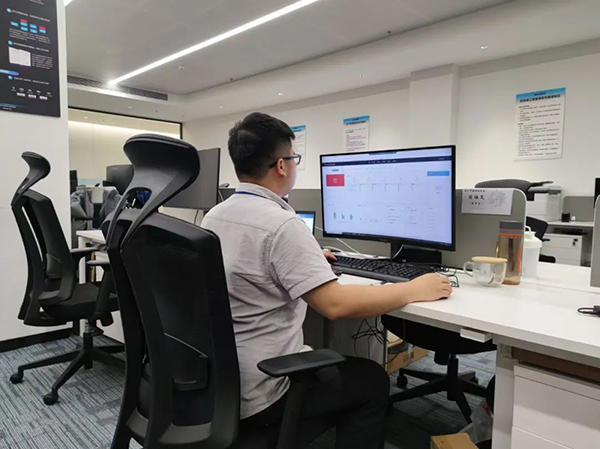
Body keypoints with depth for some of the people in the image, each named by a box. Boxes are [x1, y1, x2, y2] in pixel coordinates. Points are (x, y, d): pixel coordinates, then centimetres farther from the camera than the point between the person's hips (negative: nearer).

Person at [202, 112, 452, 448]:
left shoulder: (214, 216, 4)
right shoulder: (281, 224, -25)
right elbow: (336, 304, -29)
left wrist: (308, 257, 27)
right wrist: (414, 290, -16)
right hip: (255, 393, -9)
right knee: (373, 381, 12)